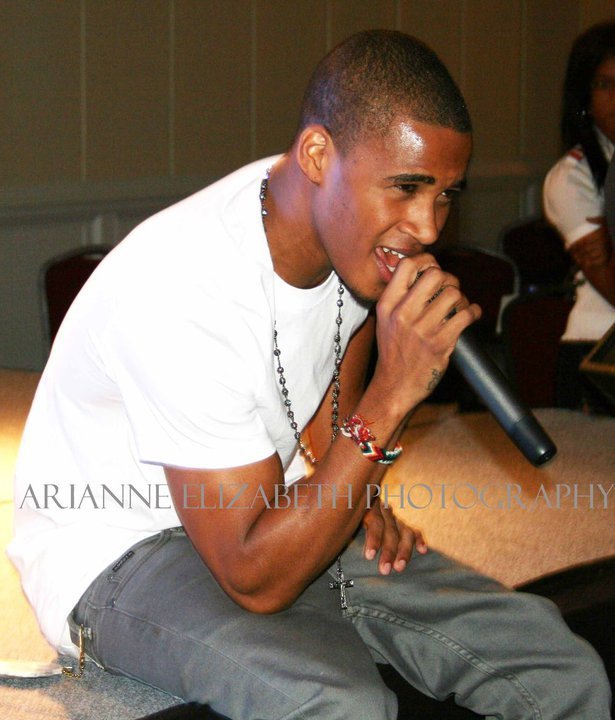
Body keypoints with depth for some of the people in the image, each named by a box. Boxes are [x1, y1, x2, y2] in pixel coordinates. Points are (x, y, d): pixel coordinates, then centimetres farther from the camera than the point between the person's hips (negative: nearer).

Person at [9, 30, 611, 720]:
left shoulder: (355, 224, -7)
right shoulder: (184, 296, -32)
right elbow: (256, 580, -30)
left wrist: (356, 492, 0)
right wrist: (390, 398, -35)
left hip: (265, 513, 7)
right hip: (119, 551, -7)